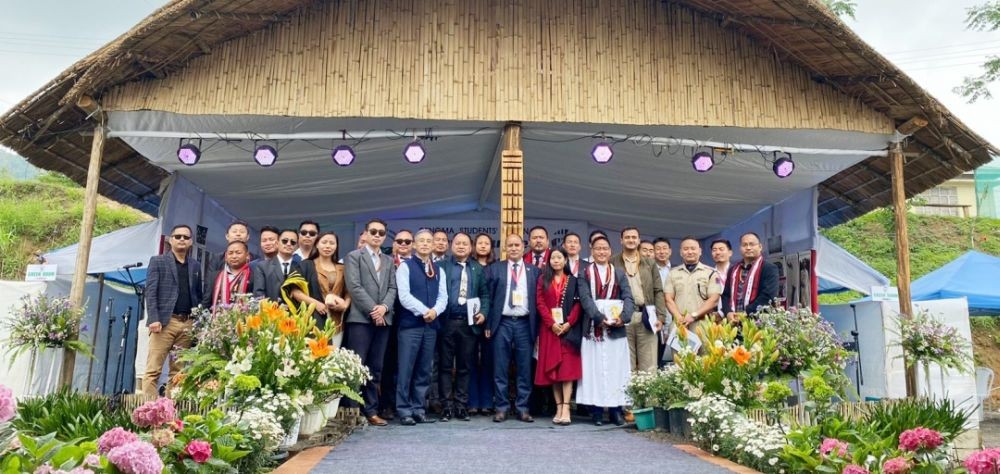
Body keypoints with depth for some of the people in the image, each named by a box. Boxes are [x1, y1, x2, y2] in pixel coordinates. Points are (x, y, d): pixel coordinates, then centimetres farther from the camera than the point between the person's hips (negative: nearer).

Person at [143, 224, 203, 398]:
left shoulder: (195, 265, 18)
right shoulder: (158, 261, 7)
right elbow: (150, 292, -2)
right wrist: (154, 318, -13)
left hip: (188, 323, 4)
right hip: (165, 321, -4)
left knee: (178, 371, 4)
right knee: (153, 369, -7)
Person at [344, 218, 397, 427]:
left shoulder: (389, 261, 20)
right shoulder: (354, 256, 3)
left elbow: (392, 288, 11)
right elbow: (354, 287, -8)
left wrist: (384, 307, -8)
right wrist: (372, 310, -12)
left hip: (383, 319, 5)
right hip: (360, 318, -5)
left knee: (375, 368, 7)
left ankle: (371, 411, 12)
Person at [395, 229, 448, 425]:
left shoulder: (439, 270, 15)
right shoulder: (405, 266, 1)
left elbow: (443, 297, 7)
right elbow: (404, 296, -9)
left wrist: (435, 311, -13)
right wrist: (424, 311, -15)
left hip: (431, 325, 5)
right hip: (410, 324, -4)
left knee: (424, 371, 7)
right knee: (406, 369, -3)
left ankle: (418, 410, 13)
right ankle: (404, 411, 3)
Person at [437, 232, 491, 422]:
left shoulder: (478, 269, 13)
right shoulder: (442, 266, 5)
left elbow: (485, 294, 12)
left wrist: (483, 313, -3)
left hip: (469, 323, 2)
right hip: (447, 322, -2)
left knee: (464, 366, 6)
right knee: (446, 365, 3)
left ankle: (461, 405, 12)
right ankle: (447, 405, 8)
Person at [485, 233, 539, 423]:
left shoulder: (534, 271, 9)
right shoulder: (494, 269, 6)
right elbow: (488, 297, 3)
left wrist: (537, 328, 1)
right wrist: (488, 324, -3)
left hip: (525, 324, 1)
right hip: (502, 323, -1)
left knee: (525, 369, 4)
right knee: (500, 369, 3)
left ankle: (522, 408, 13)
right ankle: (501, 408, 11)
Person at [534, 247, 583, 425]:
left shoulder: (573, 280, 8)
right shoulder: (543, 280, 10)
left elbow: (578, 304, 1)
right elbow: (540, 303, 1)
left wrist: (568, 324, -13)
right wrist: (551, 324, -11)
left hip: (568, 328, -2)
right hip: (549, 329, 2)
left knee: (567, 368, -9)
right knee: (552, 368, 1)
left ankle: (566, 409, -13)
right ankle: (559, 408, 5)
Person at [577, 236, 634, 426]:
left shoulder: (619, 273, 12)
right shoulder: (585, 273, 5)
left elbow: (628, 298, 2)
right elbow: (585, 299, -6)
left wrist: (623, 317, -17)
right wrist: (600, 317, -20)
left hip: (616, 329, 2)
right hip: (593, 329, -2)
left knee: (616, 370, 2)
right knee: (594, 370, 0)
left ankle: (615, 409, 9)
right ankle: (596, 411, 5)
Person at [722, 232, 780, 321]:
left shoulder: (770, 269, -1)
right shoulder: (733, 270, 17)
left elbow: (768, 296, -12)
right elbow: (726, 295, 13)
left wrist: (747, 313, -18)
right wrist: (728, 312, -6)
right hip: (733, 321, 5)